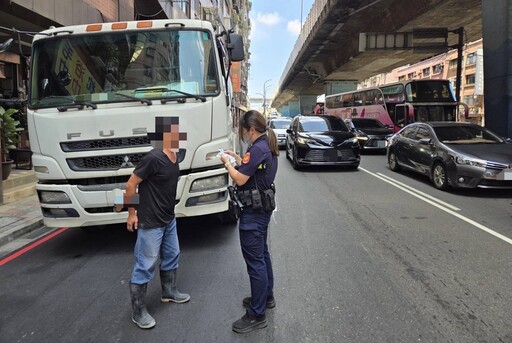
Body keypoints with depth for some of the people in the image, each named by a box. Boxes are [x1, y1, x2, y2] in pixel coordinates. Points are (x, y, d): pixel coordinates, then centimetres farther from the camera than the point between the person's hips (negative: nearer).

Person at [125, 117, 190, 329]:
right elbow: (130, 185, -17)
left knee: (171, 256, 22)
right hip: (150, 223, -9)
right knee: (145, 266, 1)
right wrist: (132, 214, -11)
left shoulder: (174, 160, 2)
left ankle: (169, 292, 42)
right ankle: (138, 312, 14)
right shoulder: (153, 158, -24)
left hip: (168, 220, 9)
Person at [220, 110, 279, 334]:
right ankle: (266, 297, 37)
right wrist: (237, 158, 13)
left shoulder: (257, 149, -22)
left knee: (254, 260, -4)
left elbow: (240, 179, -21)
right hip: (263, 207, 11)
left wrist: (227, 163, -6)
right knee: (262, 254, 21)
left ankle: (257, 315, 6)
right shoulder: (267, 146, 9)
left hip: (254, 211, -11)